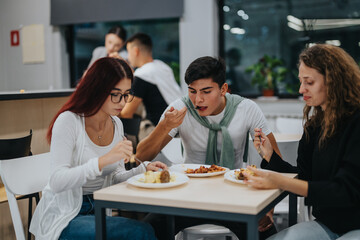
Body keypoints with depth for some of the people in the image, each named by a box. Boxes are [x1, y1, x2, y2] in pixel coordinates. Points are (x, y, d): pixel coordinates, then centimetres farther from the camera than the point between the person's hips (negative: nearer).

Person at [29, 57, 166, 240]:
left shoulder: (116, 124, 6)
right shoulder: (69, 121, -15)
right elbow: (57, 182, -24)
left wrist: (143, 170, -7)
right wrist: (104, 160, -36)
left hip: (98, 211, 6)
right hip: (63, 218, -6)